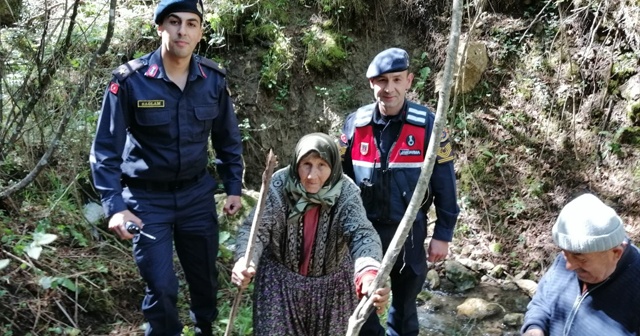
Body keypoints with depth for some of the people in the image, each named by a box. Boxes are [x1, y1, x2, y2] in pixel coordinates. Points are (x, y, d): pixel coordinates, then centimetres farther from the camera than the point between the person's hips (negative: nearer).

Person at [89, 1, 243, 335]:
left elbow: (228, 139, 7)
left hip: (197, 195, 4)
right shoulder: (130, 79, -16)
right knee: (161, 286, -2)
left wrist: (233, 188, 5)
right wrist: (114, 205, -22)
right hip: (147, 199, -3)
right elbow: (106, 148, -13)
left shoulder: (214, 79, -6)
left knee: (205, 276, 18)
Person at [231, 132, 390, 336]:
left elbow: (362, 233, -33)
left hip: (332, 284, 1)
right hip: (280, 279, -1)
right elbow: (255, 228, -25)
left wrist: (369, 274, -54)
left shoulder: (346, 192, -19)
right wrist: (244, 261, -48)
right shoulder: (279, 185, -19)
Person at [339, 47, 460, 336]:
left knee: (405, 299, 16)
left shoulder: (427, 124, -11)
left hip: (409, 231, -1)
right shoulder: (355, 123, -4)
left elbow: (444, 183, -6)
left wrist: (443, 234, -6)